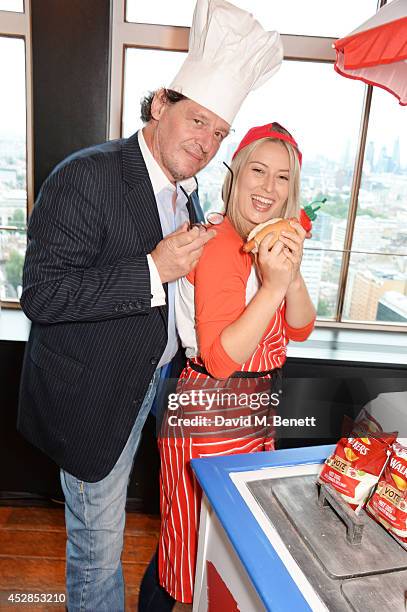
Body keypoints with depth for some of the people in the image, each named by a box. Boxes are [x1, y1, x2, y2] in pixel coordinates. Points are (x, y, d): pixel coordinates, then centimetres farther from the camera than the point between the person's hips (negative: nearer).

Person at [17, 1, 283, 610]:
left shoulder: (185, 193, 7)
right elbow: (41, 294, -26)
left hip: (148, 383, 7)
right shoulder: (86, 176, -20)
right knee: (99, 545, 12)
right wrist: (155, 269, -30)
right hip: (91, 397, -7)